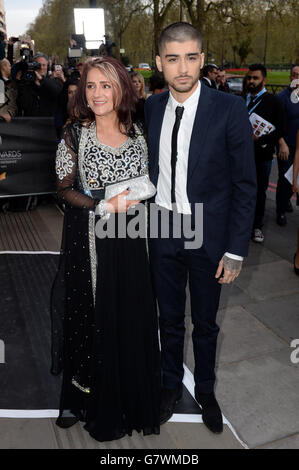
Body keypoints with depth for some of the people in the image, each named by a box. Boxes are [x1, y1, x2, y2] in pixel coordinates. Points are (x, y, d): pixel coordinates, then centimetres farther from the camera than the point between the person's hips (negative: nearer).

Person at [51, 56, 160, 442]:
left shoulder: (136, 135, 5)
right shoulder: (74, 134, -4)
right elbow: (64, 190, -6)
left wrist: (133, 200, -6)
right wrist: (104, 206, -19)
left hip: (128, 239, 3)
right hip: (88, 241, -3)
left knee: (131, 317, 10)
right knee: (91, 315, 8)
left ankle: (131, 400, 32)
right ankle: (90, 400, 30)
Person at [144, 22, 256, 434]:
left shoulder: (229, 110, -13)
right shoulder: (150, 107, -1)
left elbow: (244, 184, -10)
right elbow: (151, 168, 7)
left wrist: (236, 250, -12)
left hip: (208, 233, -2)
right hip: (162, 230, 3)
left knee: (205, 323, 15)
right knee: (170, 318, 19)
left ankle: (205, 390, 41)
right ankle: (171, 383, 43)